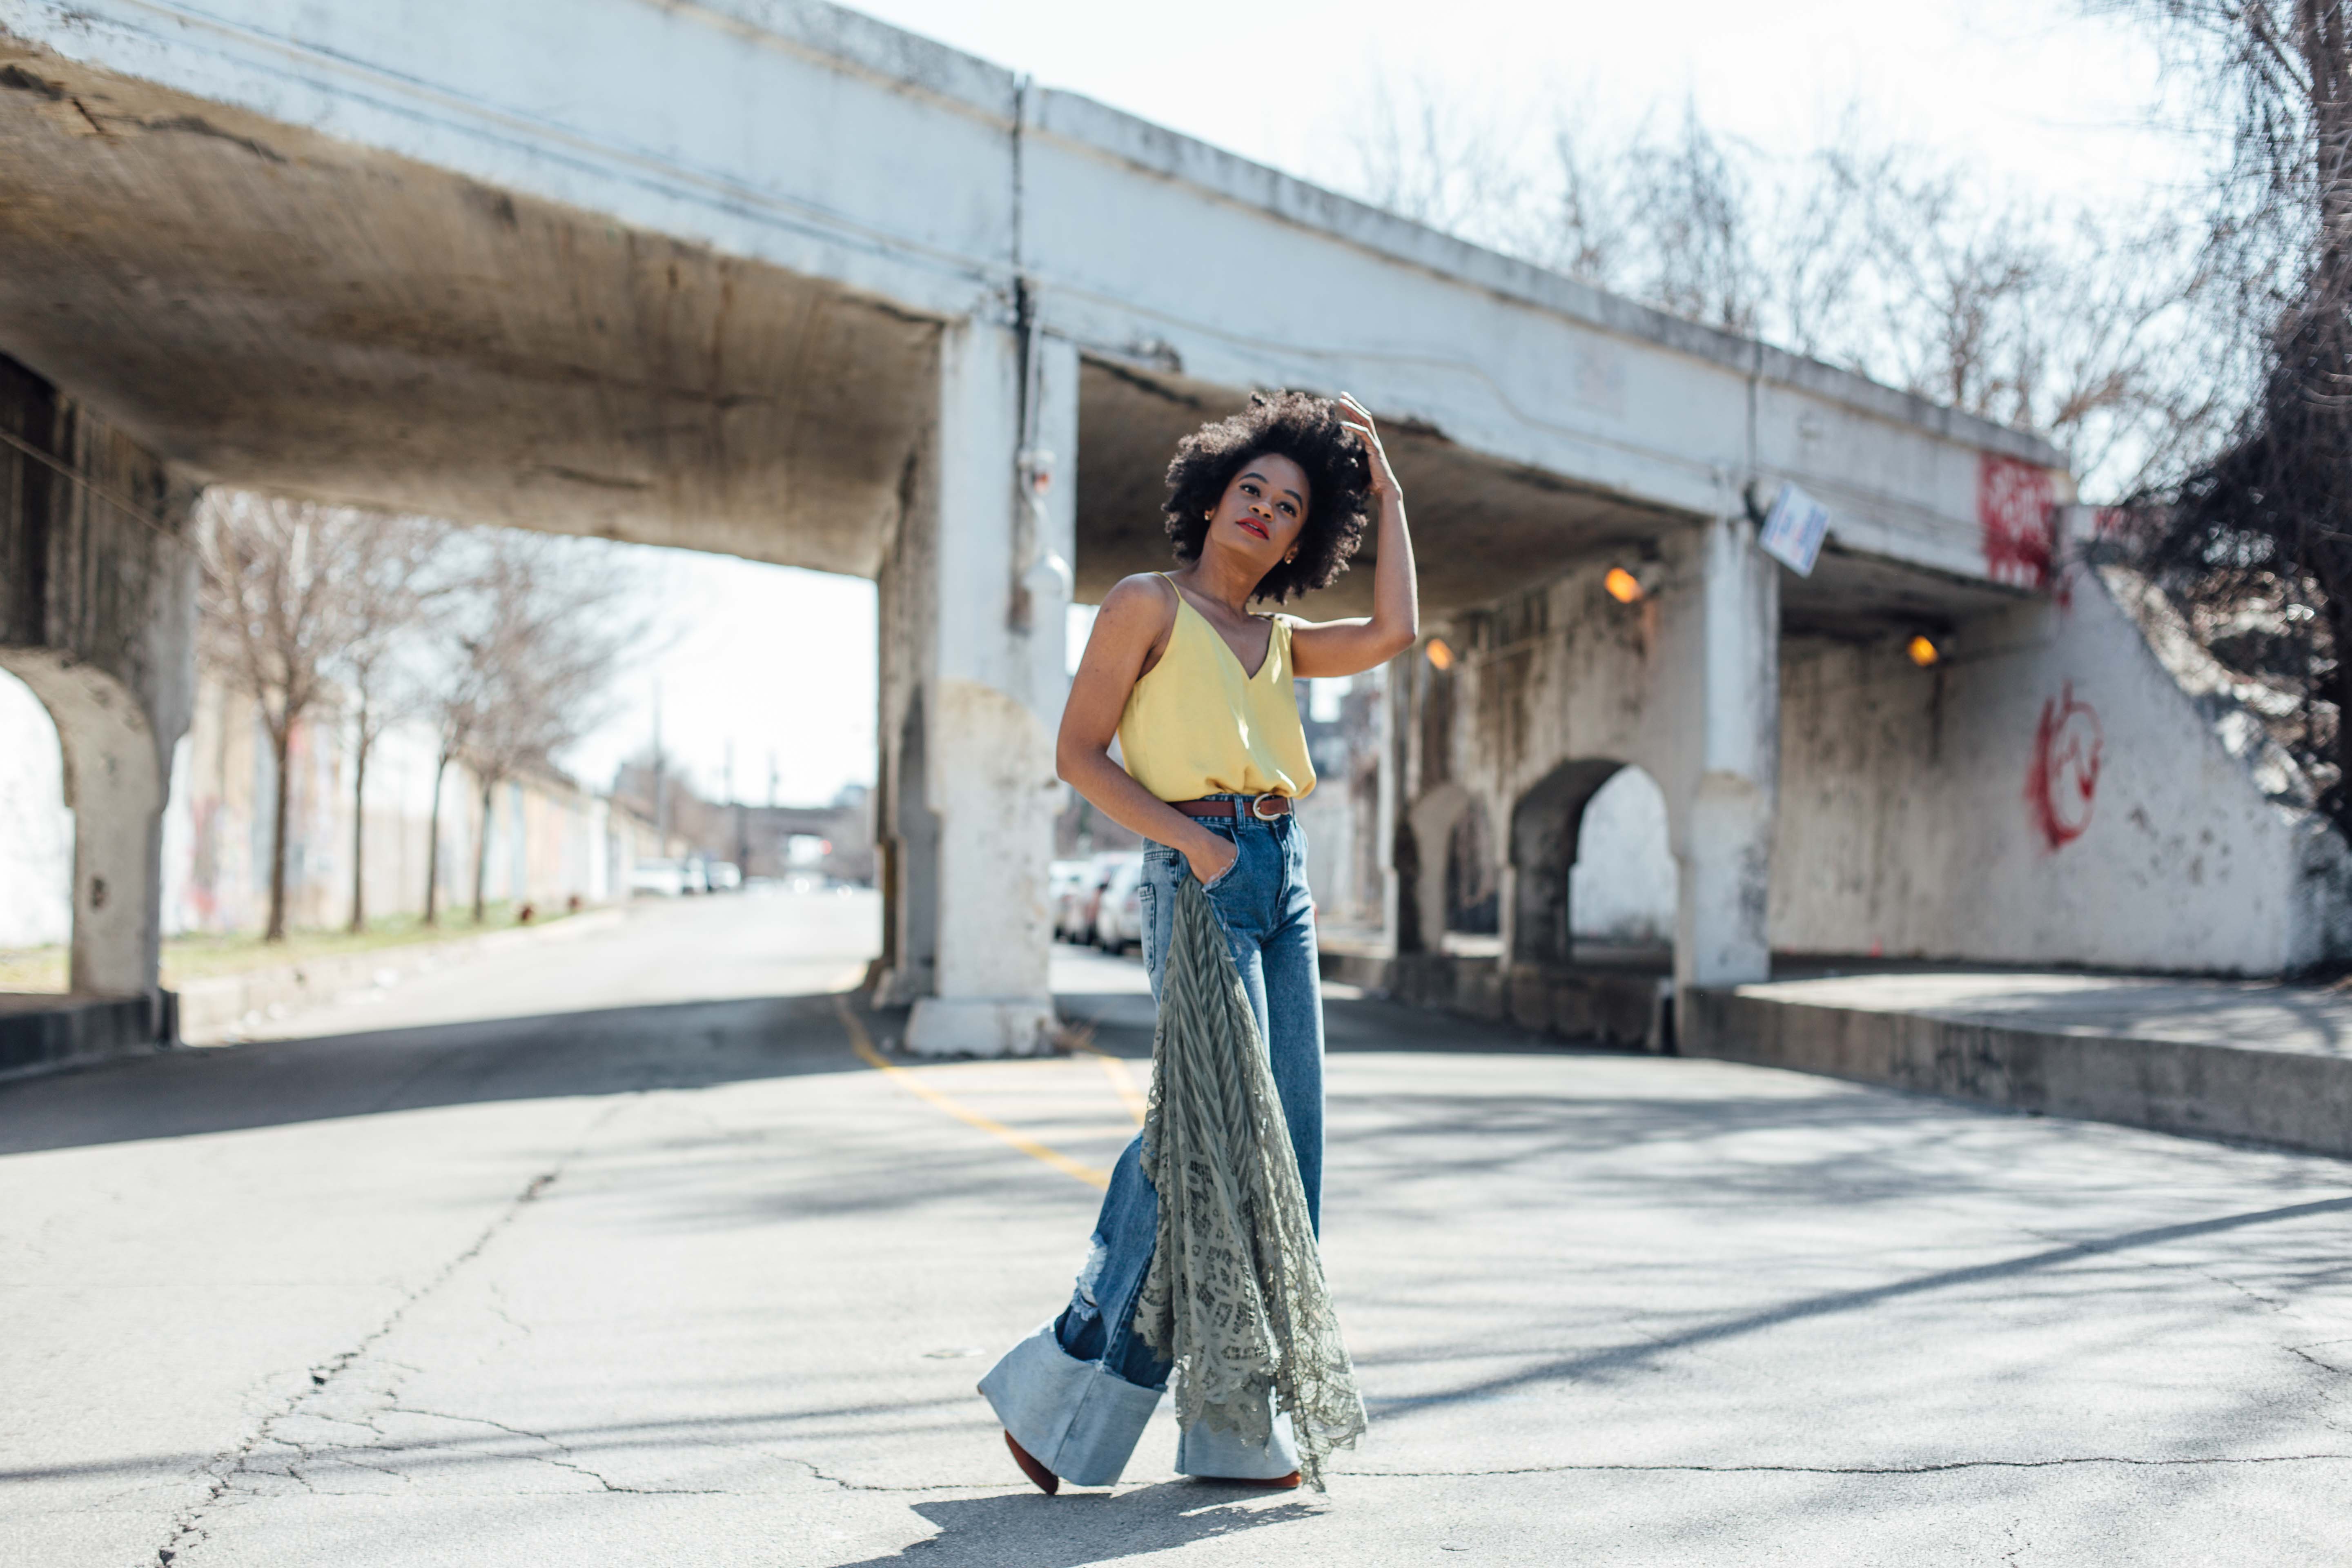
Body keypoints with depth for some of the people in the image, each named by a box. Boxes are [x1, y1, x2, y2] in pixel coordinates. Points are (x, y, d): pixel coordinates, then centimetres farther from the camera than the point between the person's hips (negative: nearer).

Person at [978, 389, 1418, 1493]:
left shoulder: (1277, 640, 20)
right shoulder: (1148, 604, 2)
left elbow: (1393, 633, 5)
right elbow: (1079, 753, -4)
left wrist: (1386, 493, 14)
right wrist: (1189, 837, -14)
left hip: (1283, 883, 7)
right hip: (1199, 877, -7)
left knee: (1286, 1149, 3)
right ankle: (1066, 1391, -1)